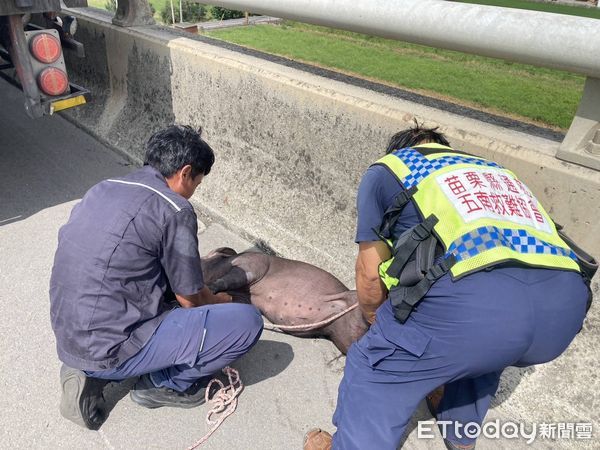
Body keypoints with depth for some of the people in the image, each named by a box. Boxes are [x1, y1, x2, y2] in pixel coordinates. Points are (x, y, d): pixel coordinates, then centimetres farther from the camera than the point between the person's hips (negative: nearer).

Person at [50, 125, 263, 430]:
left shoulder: (103, 188, 9)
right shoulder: (173, 210, -15)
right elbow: (191, 300, -6)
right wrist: (219, 301, 18)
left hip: (68, 338, 9)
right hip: (109, 350, -9)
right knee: (248, 321, -10)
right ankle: (165, 384, 9)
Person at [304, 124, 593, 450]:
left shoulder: (385, 170, 21)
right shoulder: (495, 171, 36)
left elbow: (370, 274, 18)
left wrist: (377, 322, 40)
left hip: (475, 297, -7)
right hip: (565, 300, 7)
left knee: (375, 371, 18)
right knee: (480, 346, 37)